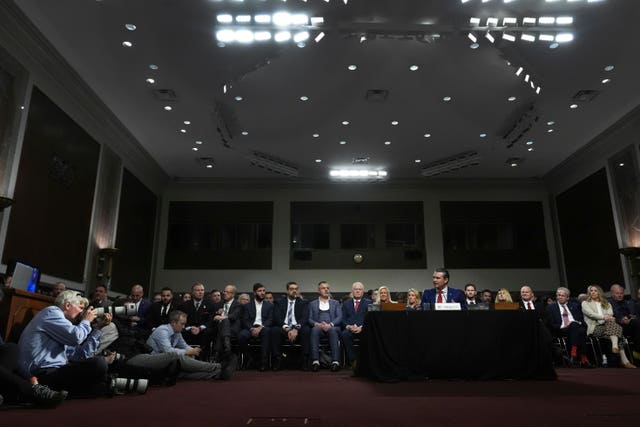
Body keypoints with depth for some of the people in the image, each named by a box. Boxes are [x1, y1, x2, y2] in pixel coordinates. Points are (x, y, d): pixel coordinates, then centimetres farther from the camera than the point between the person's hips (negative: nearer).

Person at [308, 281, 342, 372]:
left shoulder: (335, 303, 22)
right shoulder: (312, 304, 21)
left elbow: (339, 317, 7)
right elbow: (309, 319, 9)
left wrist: (330, 324, -14)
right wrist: (317, 324, -14)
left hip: (332, 328, 0)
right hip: (318, 327, 0)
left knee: (333, 330, -36)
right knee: (315, 329, -35)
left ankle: (335, 361, -42)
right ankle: (315, 361, -42)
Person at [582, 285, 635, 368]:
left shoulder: (607, 304, 26)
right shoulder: (585, 303, 14)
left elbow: (610, 314, 5)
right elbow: (591, 314, -7)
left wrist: (608, 318, -21)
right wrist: (604, 317, -25)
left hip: (607, 325, 4)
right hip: (594, 328, -4)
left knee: (611, 322, -31)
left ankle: (615, 347, -44)